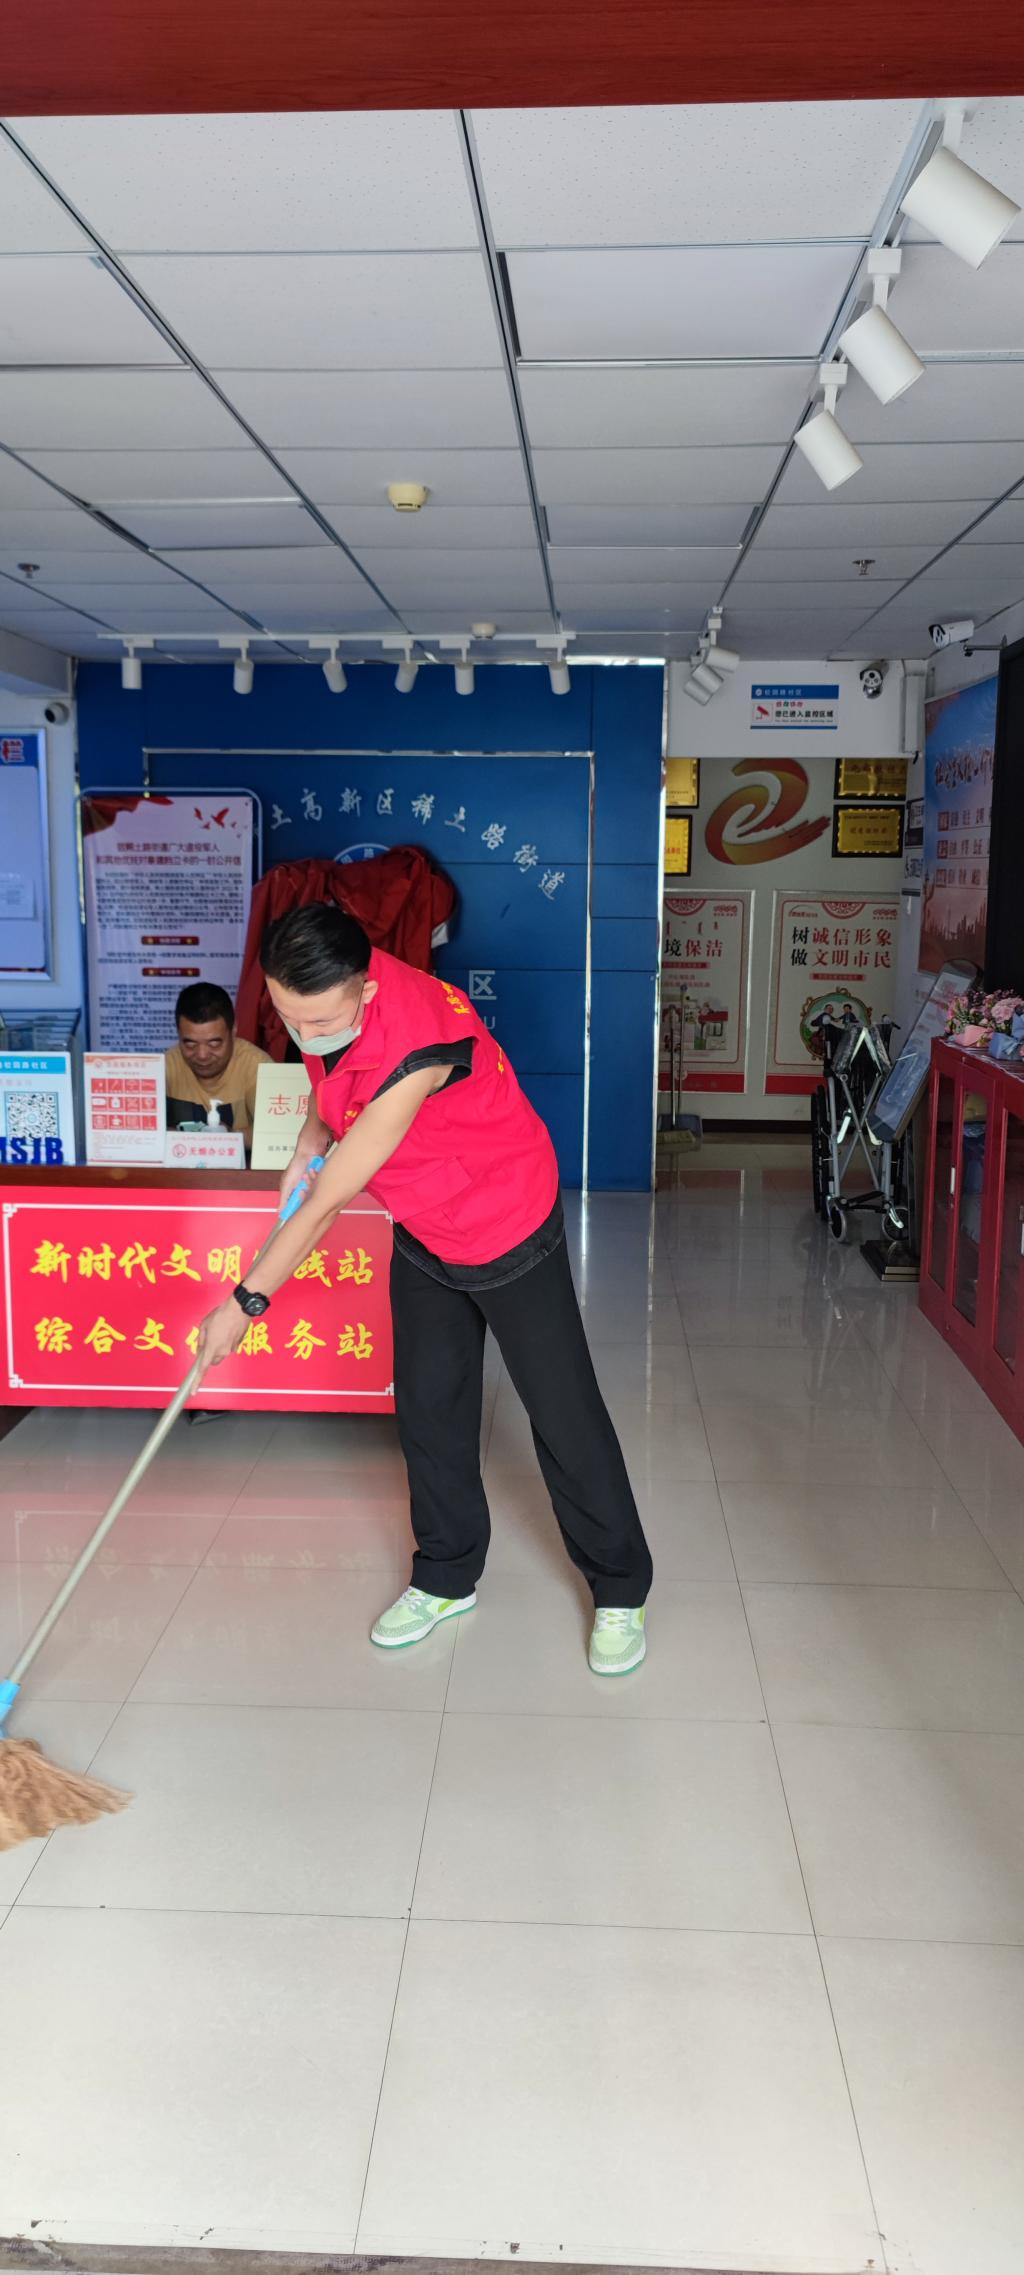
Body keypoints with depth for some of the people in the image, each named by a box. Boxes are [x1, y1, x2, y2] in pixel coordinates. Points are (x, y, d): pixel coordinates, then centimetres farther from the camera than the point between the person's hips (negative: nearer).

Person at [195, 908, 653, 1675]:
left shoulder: (418, 1047, -39)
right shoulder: (321, 996, -16)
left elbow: (328, 1202, -32)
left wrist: (246, 1302, -22)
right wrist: (313, 1139, -6)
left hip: (510, 1230, -7)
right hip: (422, 1233, 7)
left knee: (564, 1412, 3)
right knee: (428, 1408, 13)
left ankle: (620, 1590, 20)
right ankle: (447, 1577, 31)